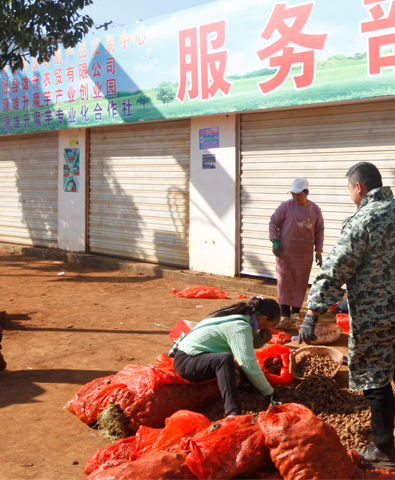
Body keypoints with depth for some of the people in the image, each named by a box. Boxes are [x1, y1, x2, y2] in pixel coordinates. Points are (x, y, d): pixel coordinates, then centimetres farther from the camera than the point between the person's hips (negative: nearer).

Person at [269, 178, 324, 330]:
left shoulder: (315, 210, 5)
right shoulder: (286, 206, -3)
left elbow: (319, 231, 12)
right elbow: (273, 222, 2)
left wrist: (319, 251, 8)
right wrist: (275, 241, -8)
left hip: (305, 253, 3)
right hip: (285, 252, -2)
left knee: (300, 283, 6)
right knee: (284, 282, -4)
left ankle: (295, 313, 18)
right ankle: (285, 316, -2)